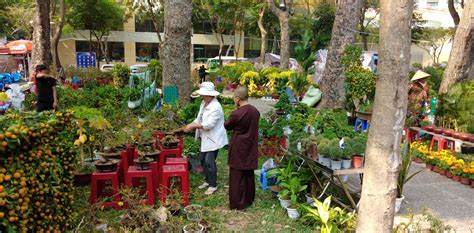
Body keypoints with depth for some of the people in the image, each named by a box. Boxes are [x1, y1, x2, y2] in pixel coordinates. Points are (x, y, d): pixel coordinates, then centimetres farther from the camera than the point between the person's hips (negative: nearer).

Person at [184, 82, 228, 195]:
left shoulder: (216, 107, -23)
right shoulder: (204, 103, 5)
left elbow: (209, 124, -26)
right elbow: (199, 118, 10)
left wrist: (193, 126, -21)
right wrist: (191, 125, -7)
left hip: (214, 138, -9)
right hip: (205, 138, 9)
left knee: (209, 161, -5)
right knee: (203, 159, 16)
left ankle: (213, 185, 11)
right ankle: (208, 180, 33)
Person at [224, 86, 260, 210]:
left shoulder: (236, 114, -21)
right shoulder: (255, 111, -2)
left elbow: (227, 126, -4)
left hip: (238, 150, -6)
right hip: (251, 149, 6)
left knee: (237, 177, 5)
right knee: (249, 174, 17)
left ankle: (237, 203, 12)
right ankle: (249, 199, 30)